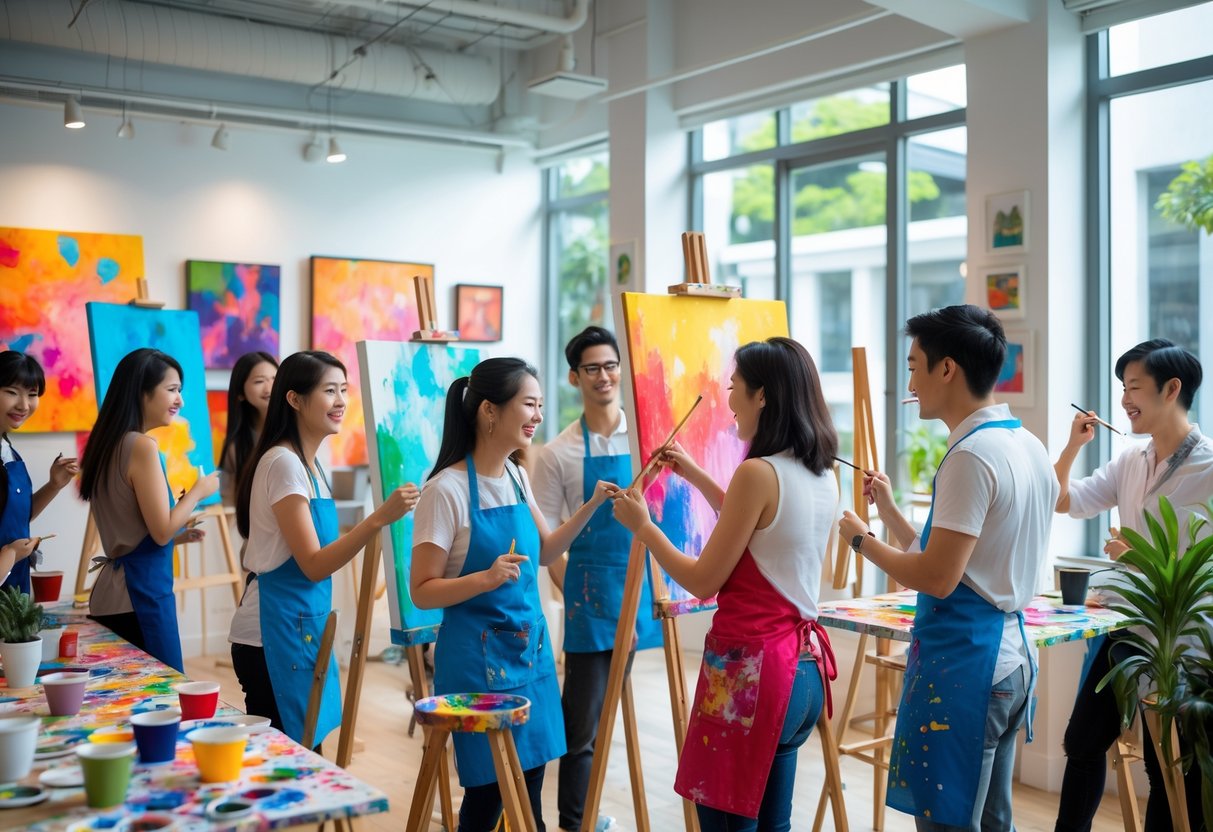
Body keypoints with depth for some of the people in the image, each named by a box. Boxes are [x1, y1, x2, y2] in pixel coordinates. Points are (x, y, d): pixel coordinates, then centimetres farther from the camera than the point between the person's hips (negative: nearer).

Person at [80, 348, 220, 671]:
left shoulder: (109, 443, 11)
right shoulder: (142, 447, -15)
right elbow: (162, 530, -15)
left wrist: (178, 536, 19)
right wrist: (198, 492, -2)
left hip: (112, 595, 9)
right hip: (141, 594, -9)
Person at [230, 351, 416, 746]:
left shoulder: (308, 462, 12)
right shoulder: (284, 463, -16)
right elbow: (313, 565, -21)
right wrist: (379, 518, -30)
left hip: (303, 626, 9)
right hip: (277, 632, -9)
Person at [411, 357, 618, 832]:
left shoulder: (517, 477, 5)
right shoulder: (447, 489, -16)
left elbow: (545, 554, 16)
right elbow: (423, 592, -15)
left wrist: (592, 505, 5)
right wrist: (486, 578, -31)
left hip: (530, 649, 7)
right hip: (479, 655, -7)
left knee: (529, 786, 13)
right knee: (488, 790, 4)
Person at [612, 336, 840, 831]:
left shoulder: (758, 473, -18)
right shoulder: (823, 476, 7)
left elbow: (704, 581, -12)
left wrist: (641, 524, 0)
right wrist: (694, 475, 27)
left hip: (749, 667, -8)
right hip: (802, 666, 9)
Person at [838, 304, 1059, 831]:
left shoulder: (971, 455, -18)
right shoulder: (1030, 447, 12)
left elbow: (938, 578, -21)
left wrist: (862, 540, -7)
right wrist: (889, 511, 16)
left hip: (961, 664, -10)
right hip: (1010, 655, 10)